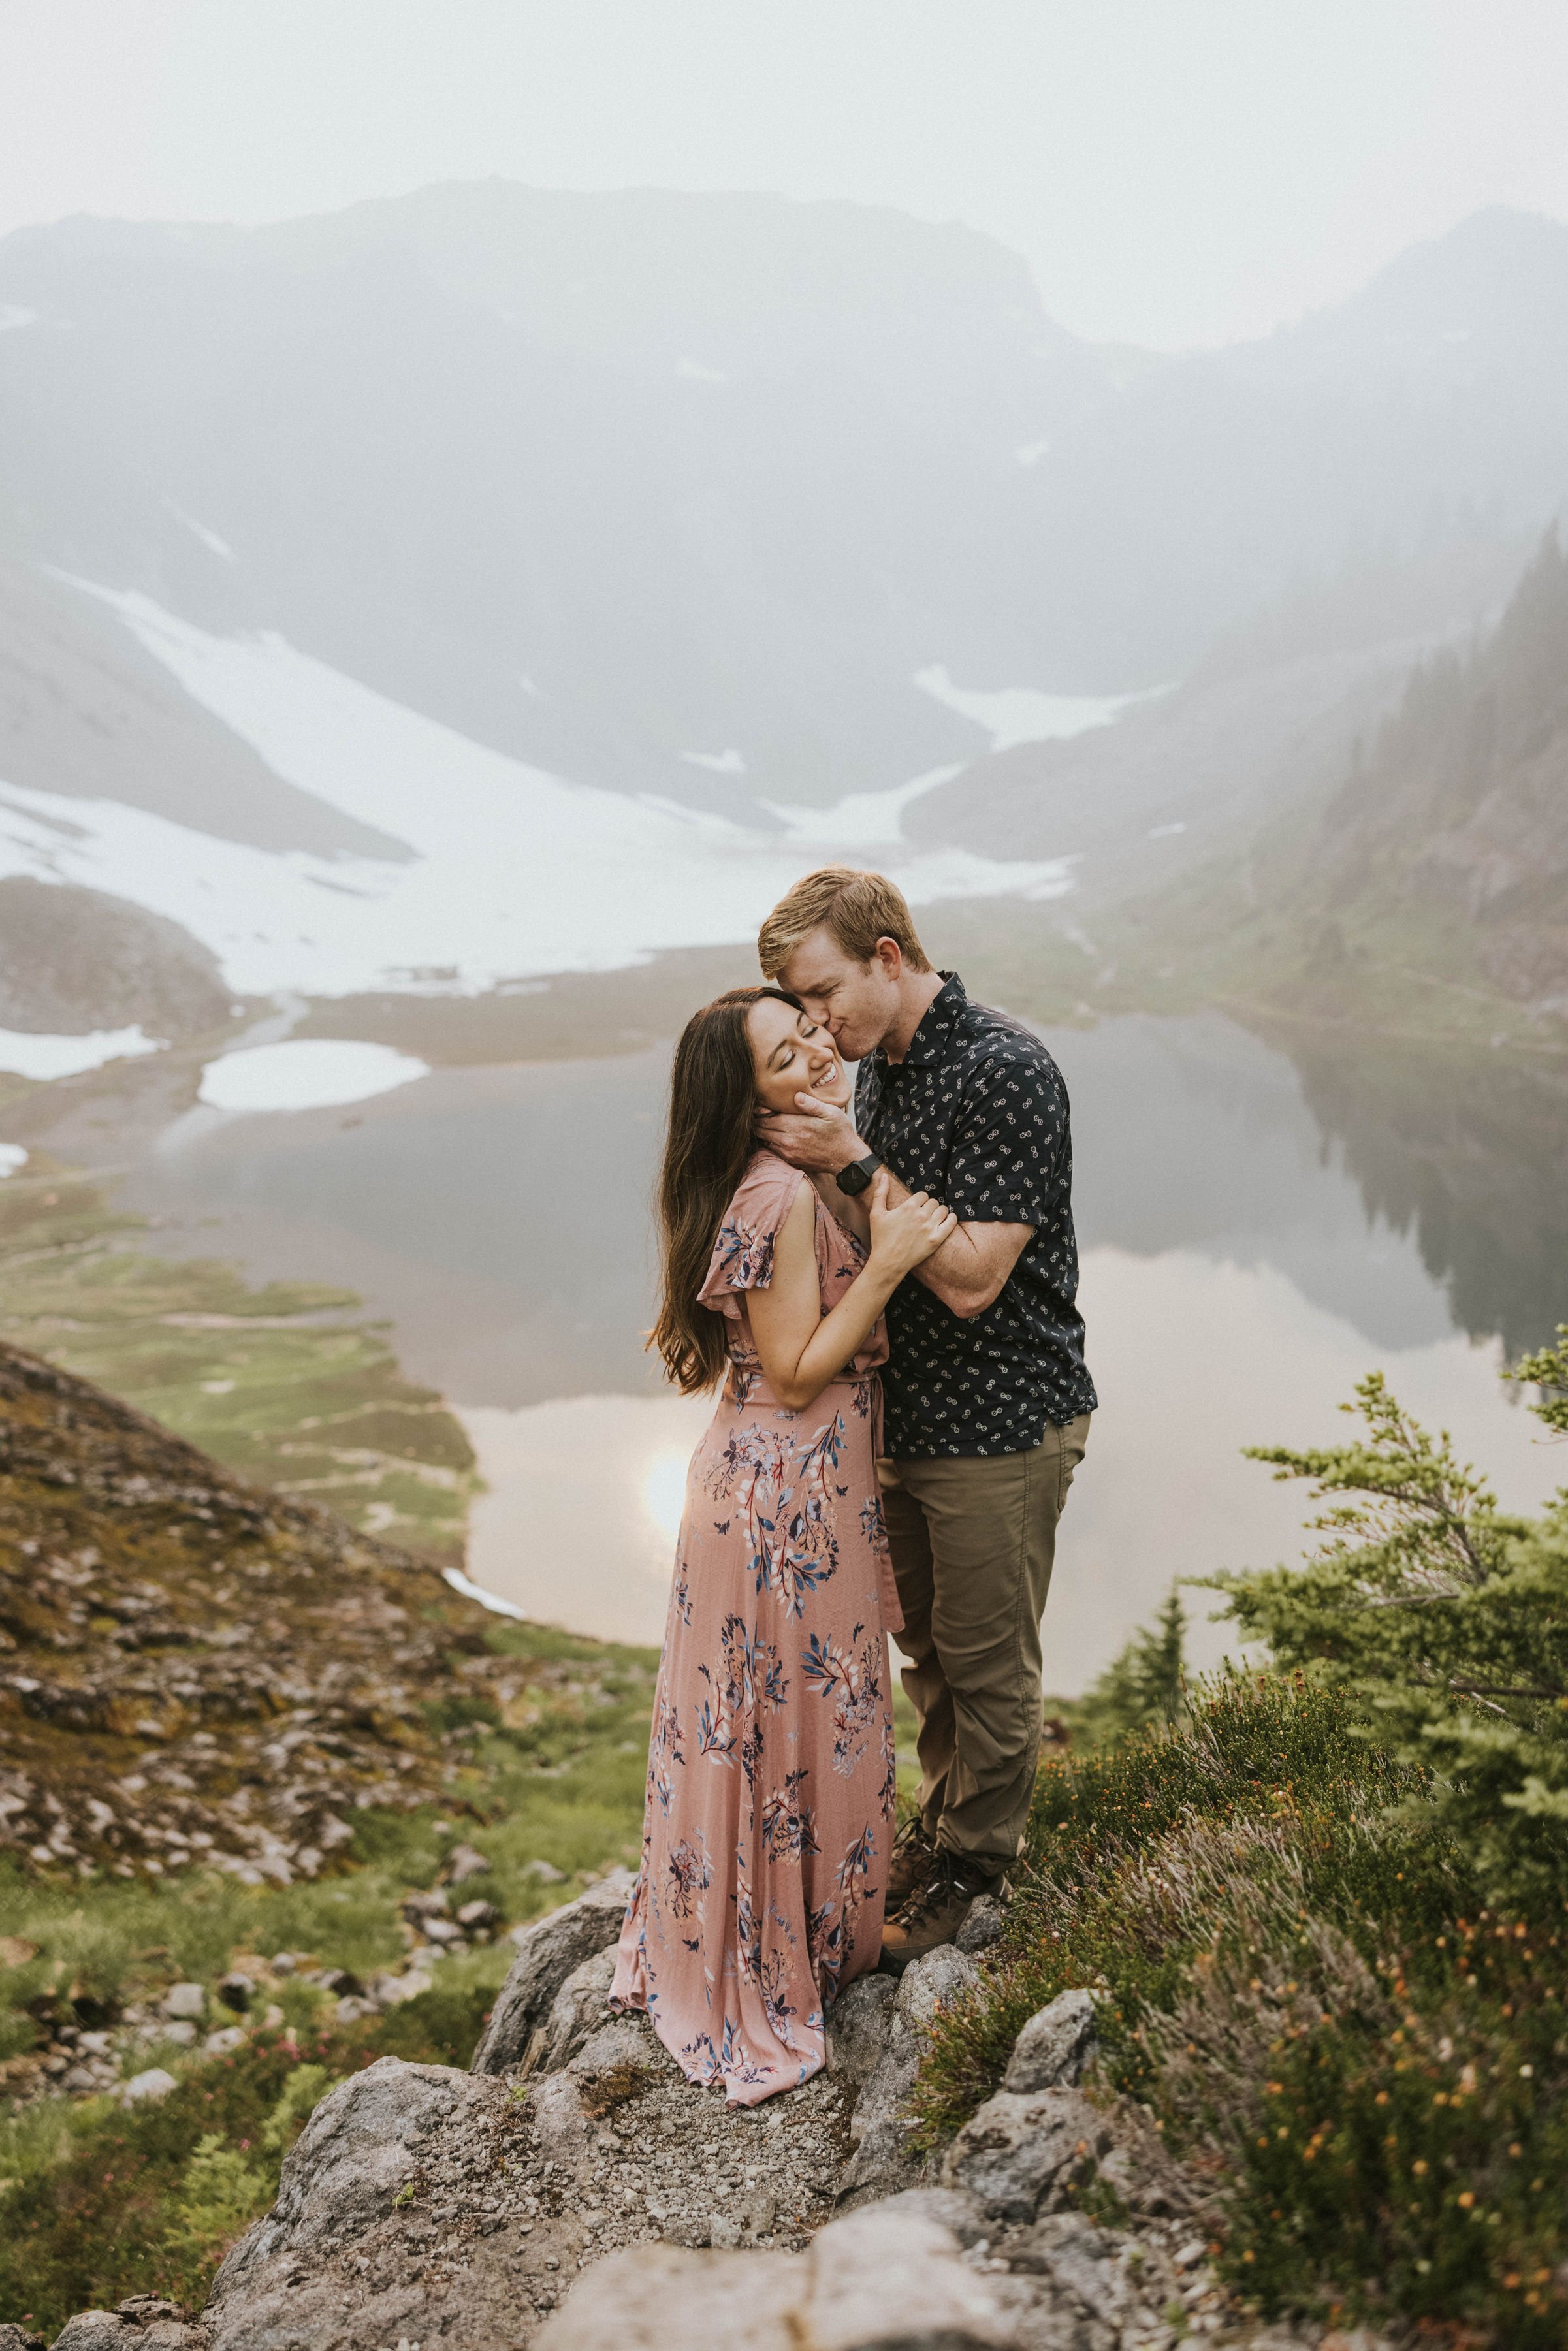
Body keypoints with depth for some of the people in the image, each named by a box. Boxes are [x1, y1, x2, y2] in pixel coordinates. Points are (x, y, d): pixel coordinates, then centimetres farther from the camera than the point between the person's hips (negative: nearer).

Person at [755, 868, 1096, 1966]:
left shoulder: (1007, 1072, -21)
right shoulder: (880, 1065, 6)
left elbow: (970, 1278, -25)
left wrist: (855, 1165, -25)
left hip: (1002, 1423, -8)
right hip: (908, 1414, 8)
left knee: (988, 1665, 9)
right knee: (927, 1648, 21)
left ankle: (973, 1866, 28)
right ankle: (943, 1826, 40)